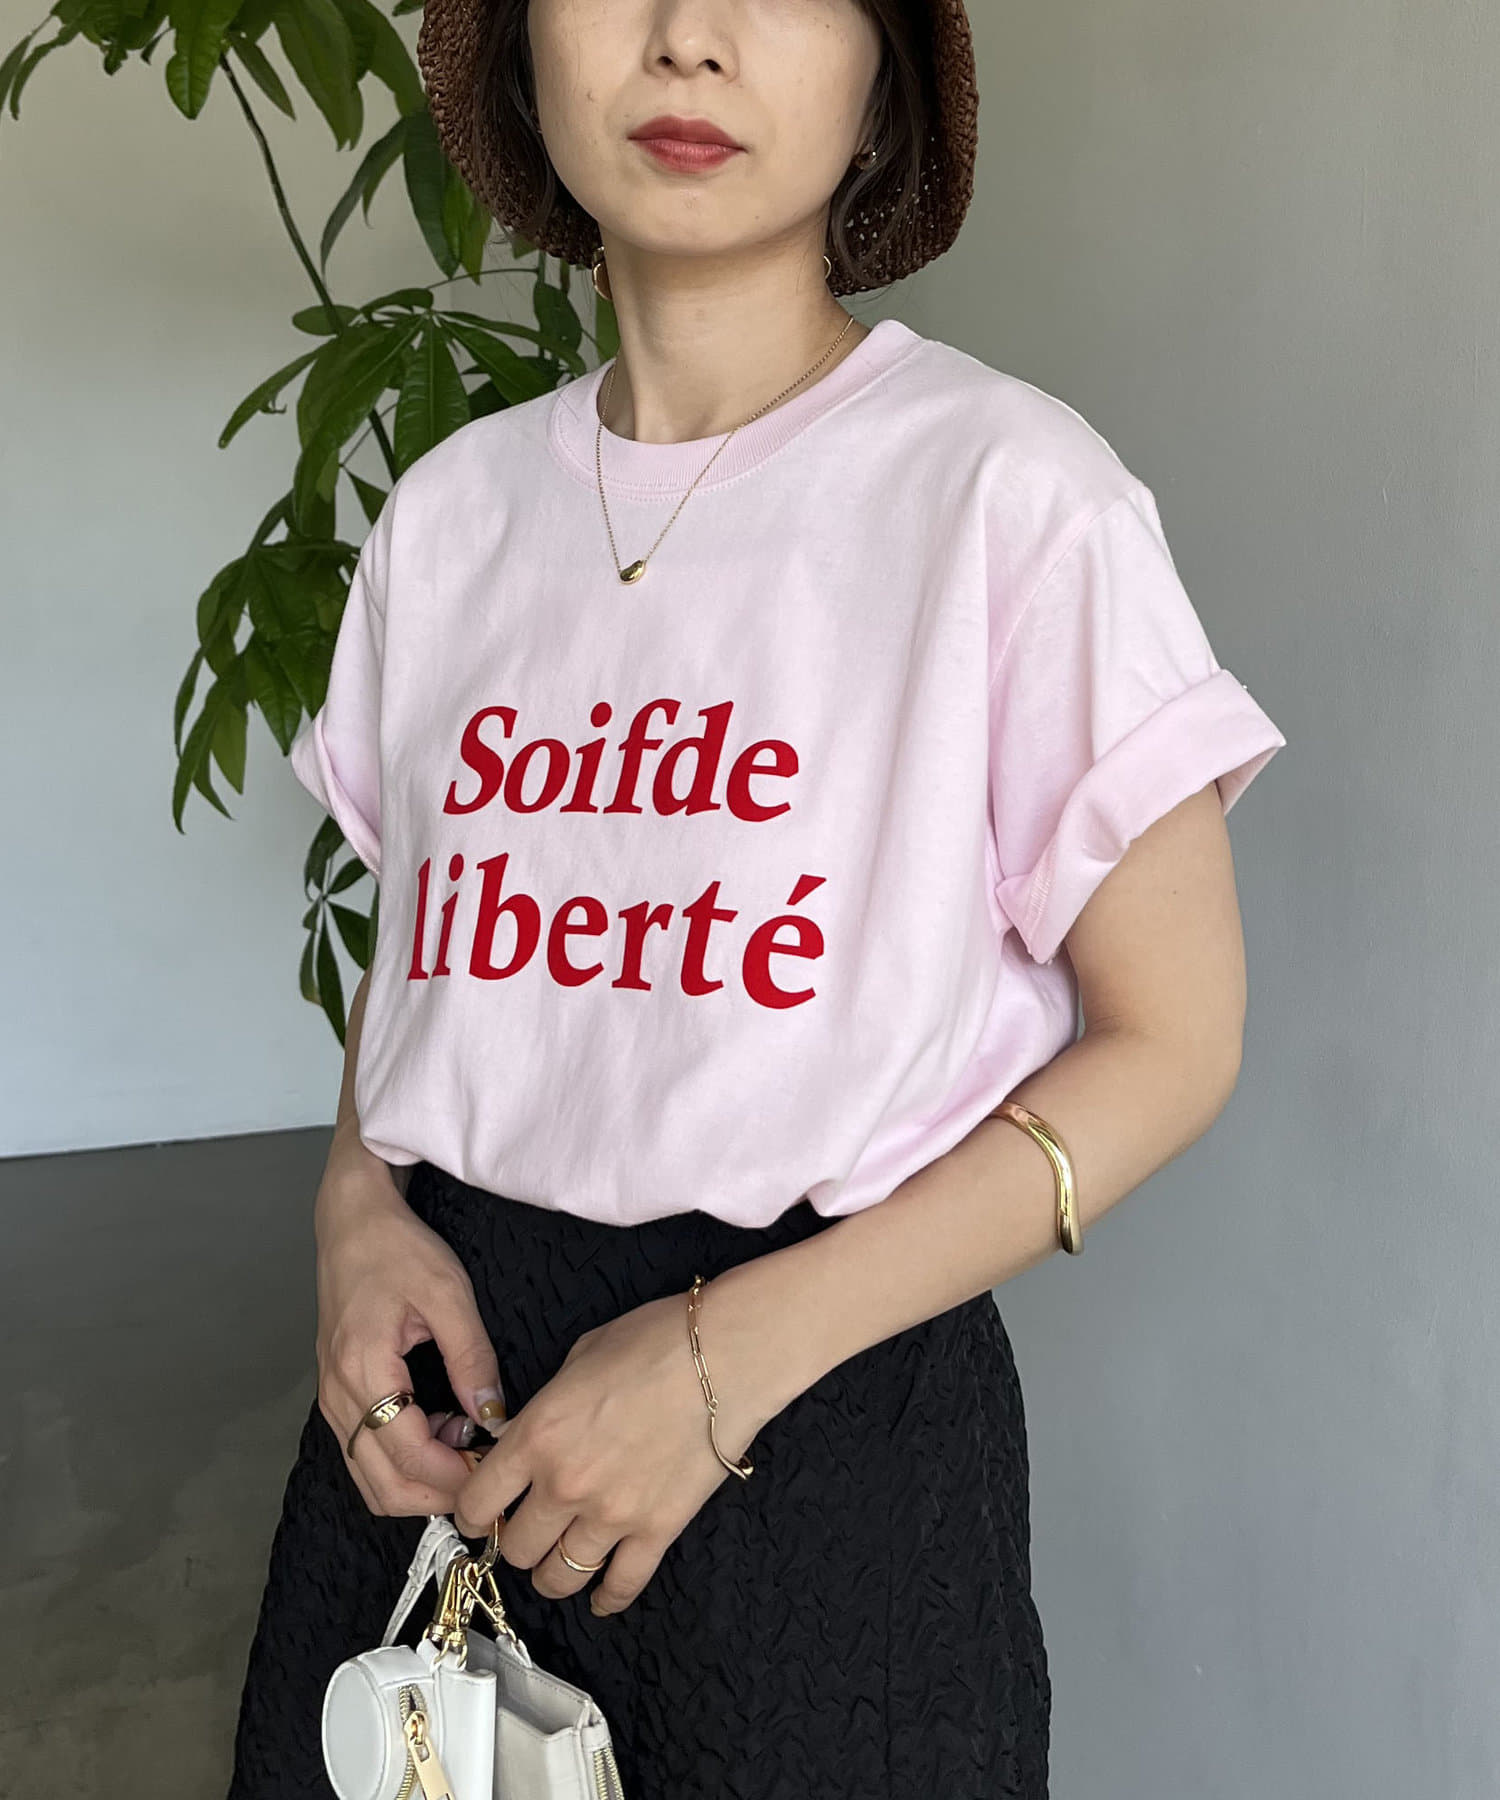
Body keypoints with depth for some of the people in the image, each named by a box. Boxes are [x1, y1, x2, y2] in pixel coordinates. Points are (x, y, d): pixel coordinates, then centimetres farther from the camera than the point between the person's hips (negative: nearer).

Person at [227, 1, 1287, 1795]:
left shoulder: (1009, 485, -12)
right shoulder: (451, 504, 4)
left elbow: (1170, 1041, -9)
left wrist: (738, 1349, -17)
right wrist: (360, 1206, -6)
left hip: (822, 1417, -4)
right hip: (436, 1362, 5)